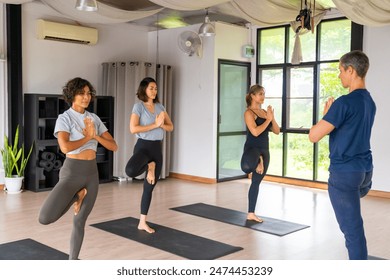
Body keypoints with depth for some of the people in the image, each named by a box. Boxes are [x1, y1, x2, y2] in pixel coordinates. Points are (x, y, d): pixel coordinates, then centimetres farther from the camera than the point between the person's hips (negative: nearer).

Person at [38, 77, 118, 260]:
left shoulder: (95, 119, 8)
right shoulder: (64, 118, -9)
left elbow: (113, 146, 4)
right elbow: (65, 147, -27)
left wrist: (95, 136, -13)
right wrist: (88, 137, -12)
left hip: (92, 173, 4)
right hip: (72, 173, -4)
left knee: (80, 221, 9)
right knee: (45, 219, -18)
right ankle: (76, 196, 9)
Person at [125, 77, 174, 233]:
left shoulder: (160, 106, 11)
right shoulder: (138, 106, -6)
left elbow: (171, 127, 10)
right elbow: (133, 128, -18)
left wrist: (162, 125, -12)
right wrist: (154, 125, -18)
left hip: (157, 147, 5)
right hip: (143, 146, -5)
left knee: (149, 188, 8)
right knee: (131, 171, -37)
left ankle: (142, 223, 19)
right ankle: (149, 166, -1)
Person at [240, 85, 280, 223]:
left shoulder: (264, 112, 13)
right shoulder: (249, 112, -9)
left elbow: (277, 131, 9)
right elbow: (255, 132, -21)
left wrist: (272, 118, -6)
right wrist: (268, 119, -15)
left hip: (265, 150, 7)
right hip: (252, 148, -7)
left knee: (256, 182, 12)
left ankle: (251, 214, 20)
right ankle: (257, 162, -5)